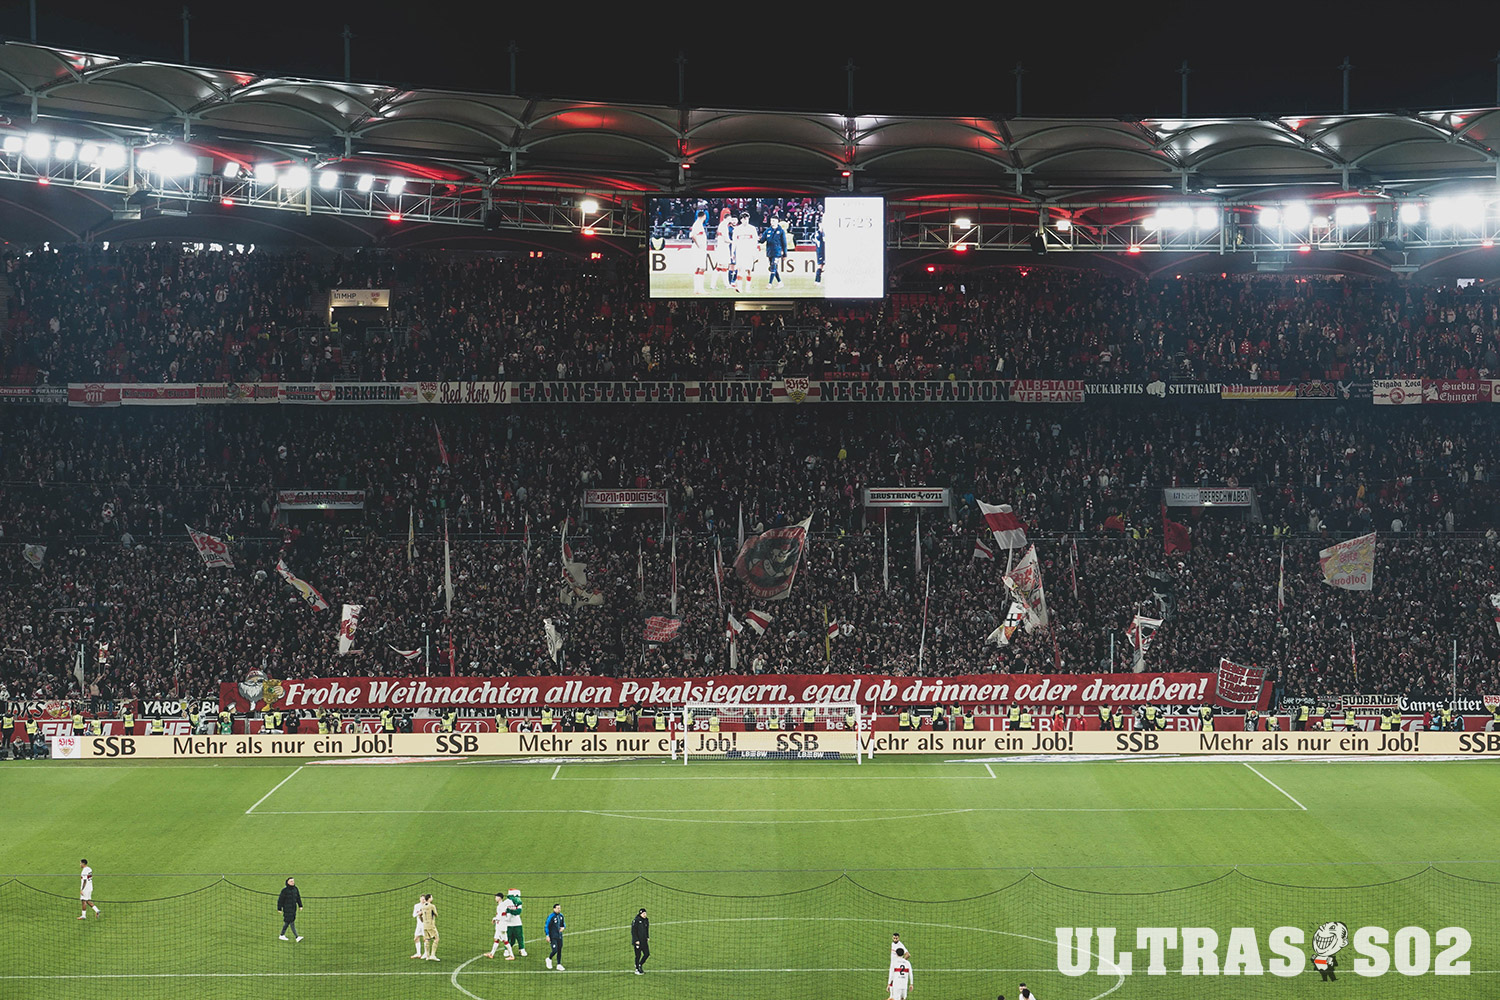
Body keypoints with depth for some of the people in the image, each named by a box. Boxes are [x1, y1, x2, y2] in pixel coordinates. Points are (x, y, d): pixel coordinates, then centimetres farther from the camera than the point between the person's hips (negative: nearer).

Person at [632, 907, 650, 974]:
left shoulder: (646, 920, 8)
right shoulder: (636, 921, -14)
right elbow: (633, 931, -14)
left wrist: (647, 937, 10)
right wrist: (636, 940, -18)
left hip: (644, 941, 7)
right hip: (638, 941, -7)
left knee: (647, 954, 4)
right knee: (638, 955, 1)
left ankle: (640, 965, 26)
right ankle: (637, 970, 14)